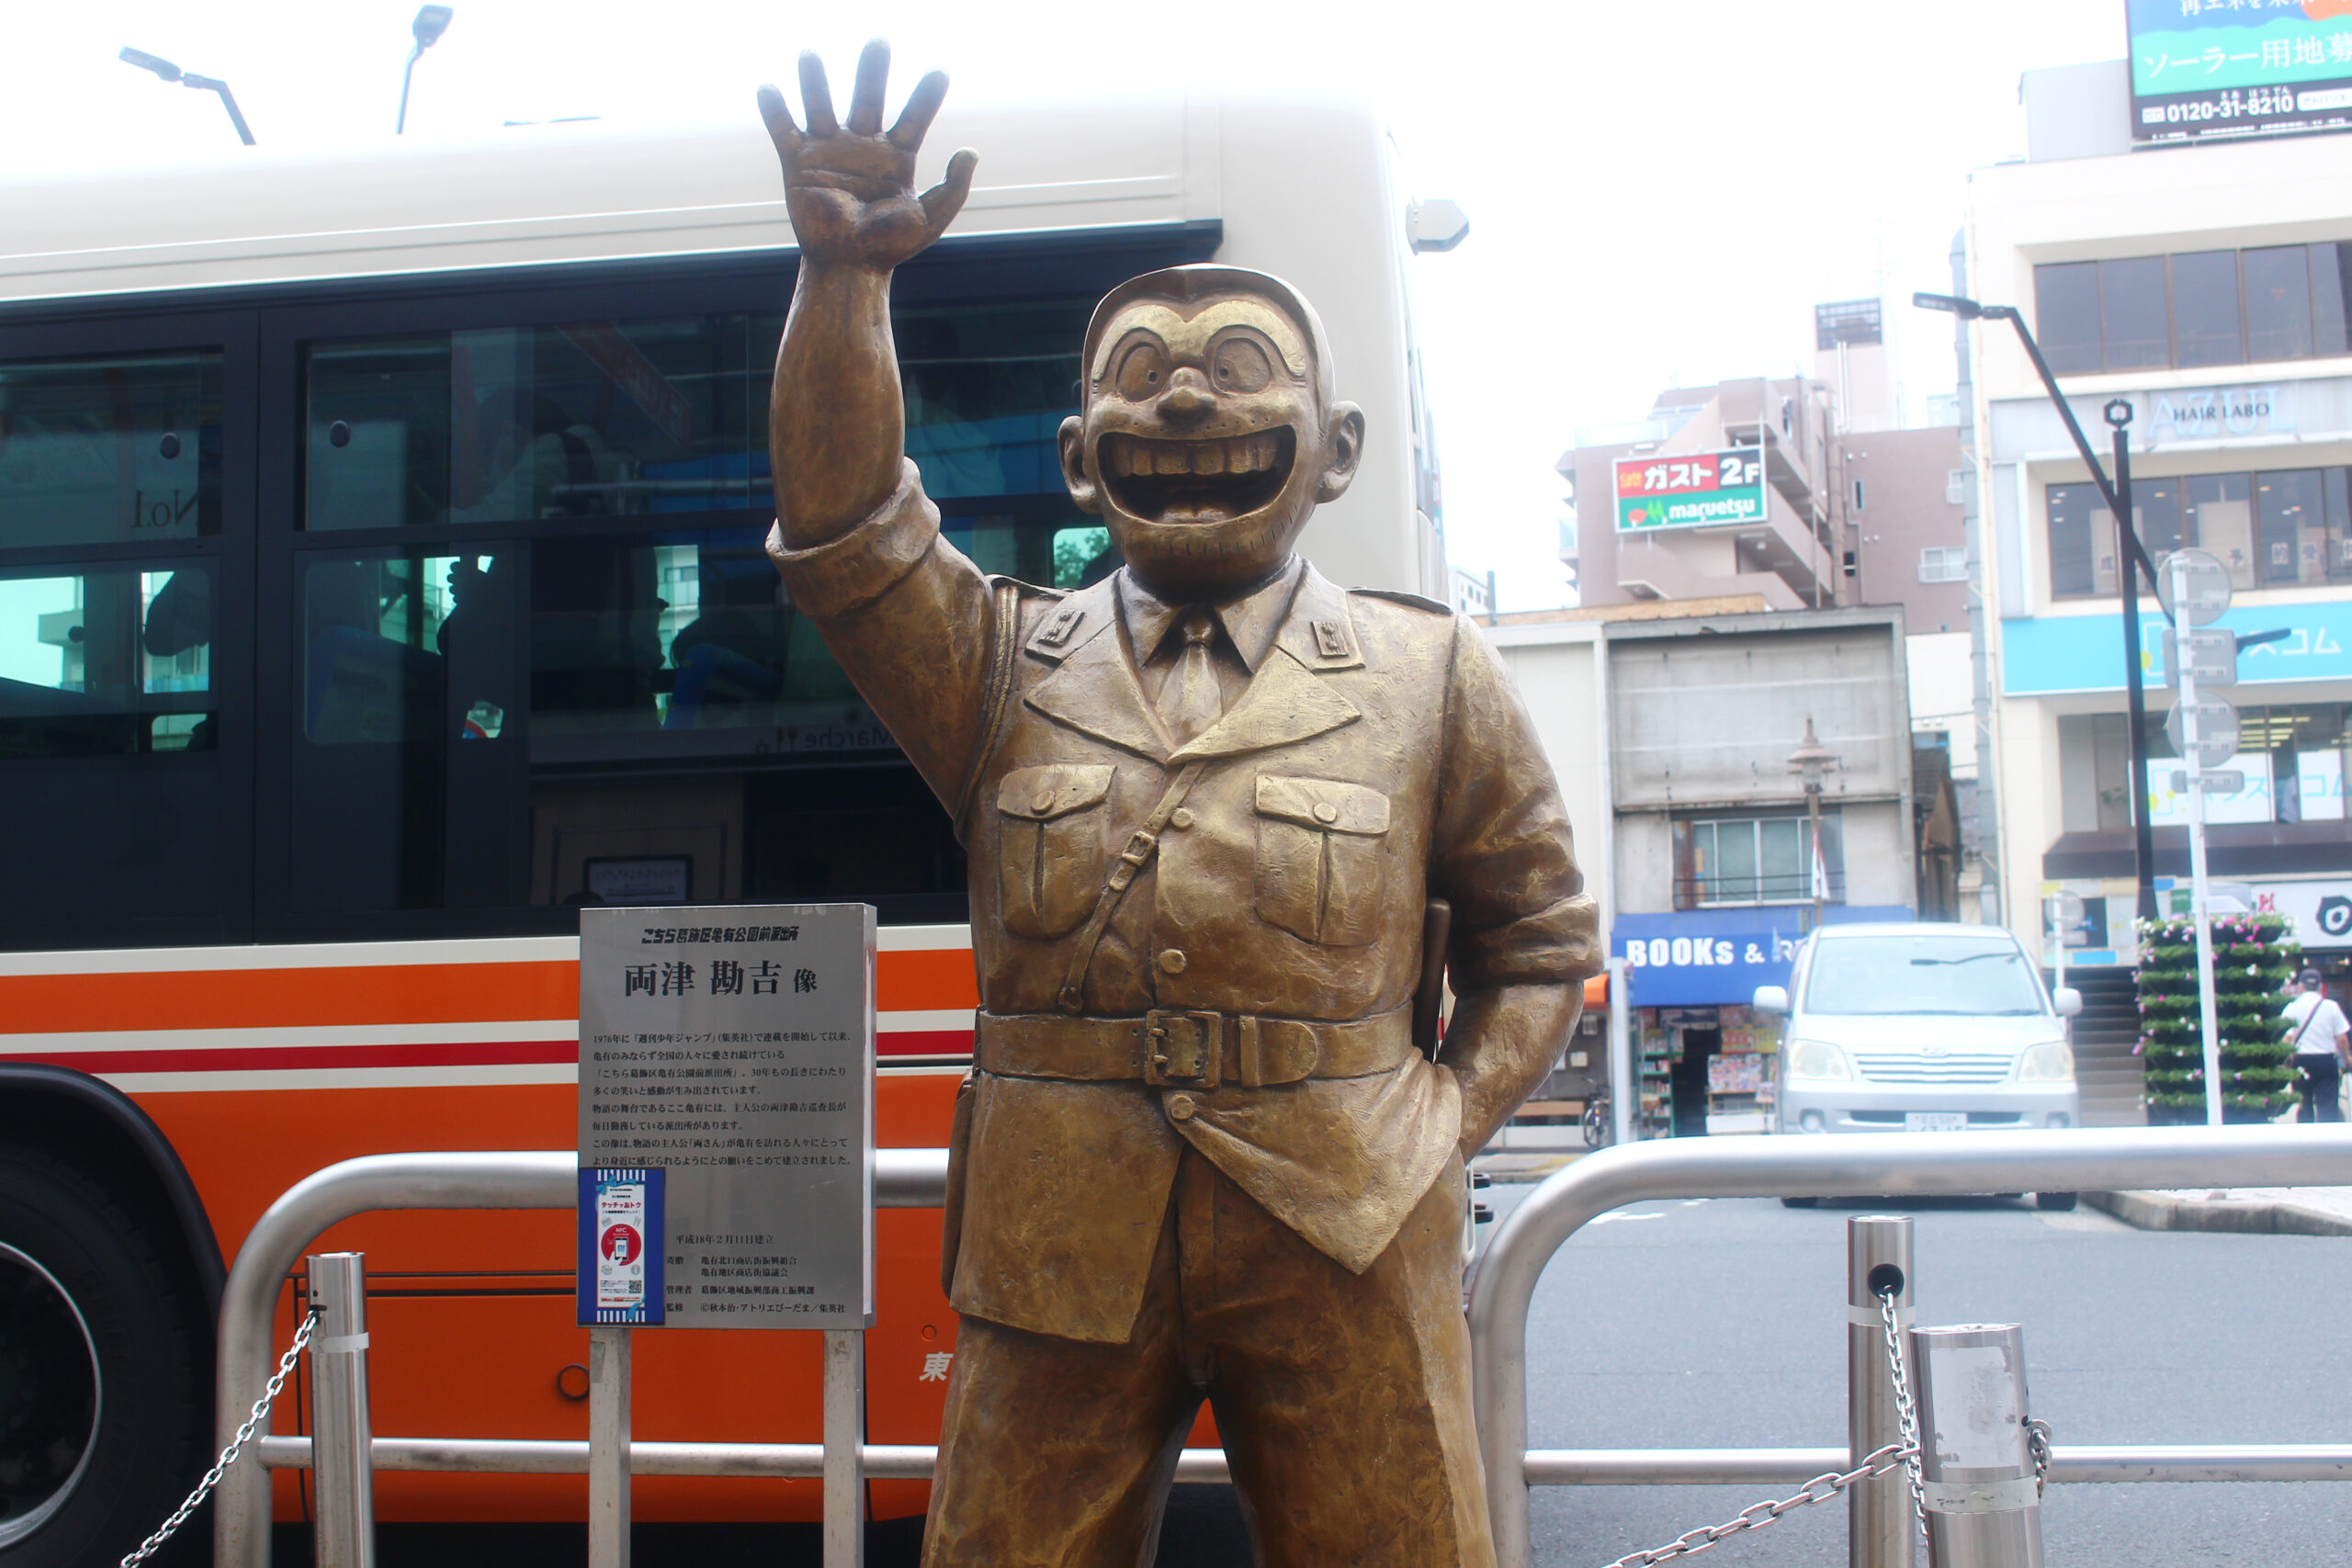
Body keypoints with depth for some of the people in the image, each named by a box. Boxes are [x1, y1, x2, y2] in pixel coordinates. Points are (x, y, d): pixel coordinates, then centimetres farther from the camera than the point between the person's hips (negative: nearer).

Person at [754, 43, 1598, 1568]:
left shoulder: (1435, 680, 9)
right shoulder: (1007, 663, 10)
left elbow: (1540, 939, 15)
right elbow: (848, 529, -5)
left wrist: (1449, 1118, 2)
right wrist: (843, 278, -16)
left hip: (1345, 1248, -1)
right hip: (1059, 1255, 1)